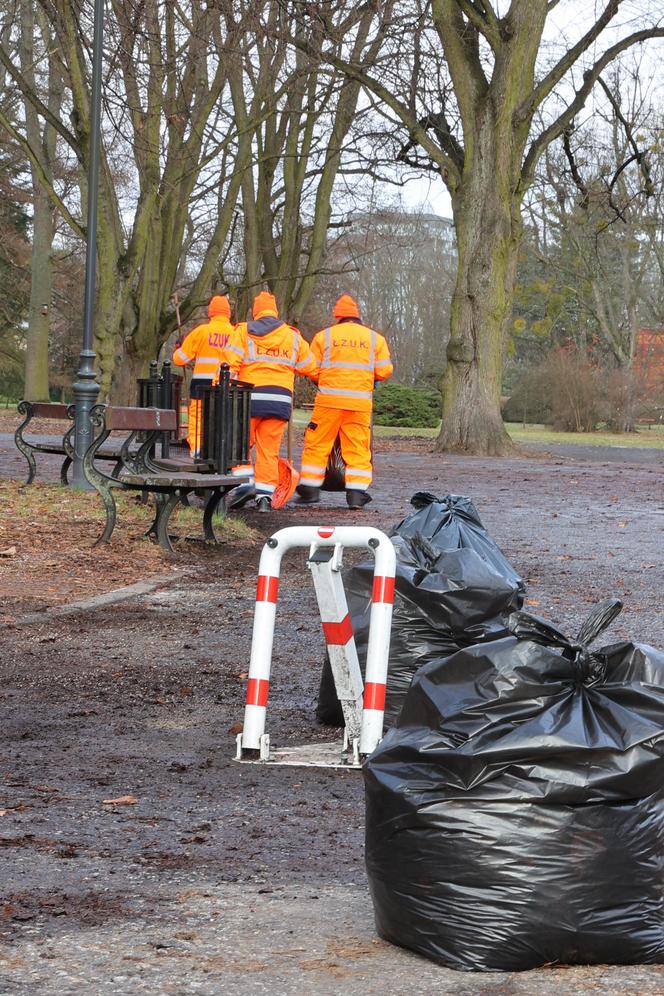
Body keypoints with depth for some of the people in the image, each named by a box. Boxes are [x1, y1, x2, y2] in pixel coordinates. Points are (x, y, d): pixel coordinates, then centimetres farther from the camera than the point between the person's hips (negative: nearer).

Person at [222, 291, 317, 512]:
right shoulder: (293, 336, 15)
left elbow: (230, 365, -5)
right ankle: (265, 495, 1)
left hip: (251, 397, -3)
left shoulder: (244, 332, 5)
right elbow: (310, 368, 20)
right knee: (269, 450, 6)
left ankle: (244, 484, -9)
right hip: (281, 400, 3)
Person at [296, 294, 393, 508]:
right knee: (358, 448, 5)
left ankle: (310, 490, 8)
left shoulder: (324, 336, 3)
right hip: (361, 401, 1)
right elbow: (384, 372, 5)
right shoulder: (375, 338, 8)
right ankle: (357, 493, -1)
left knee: (317, 444, 7)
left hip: (329, 399, -1)